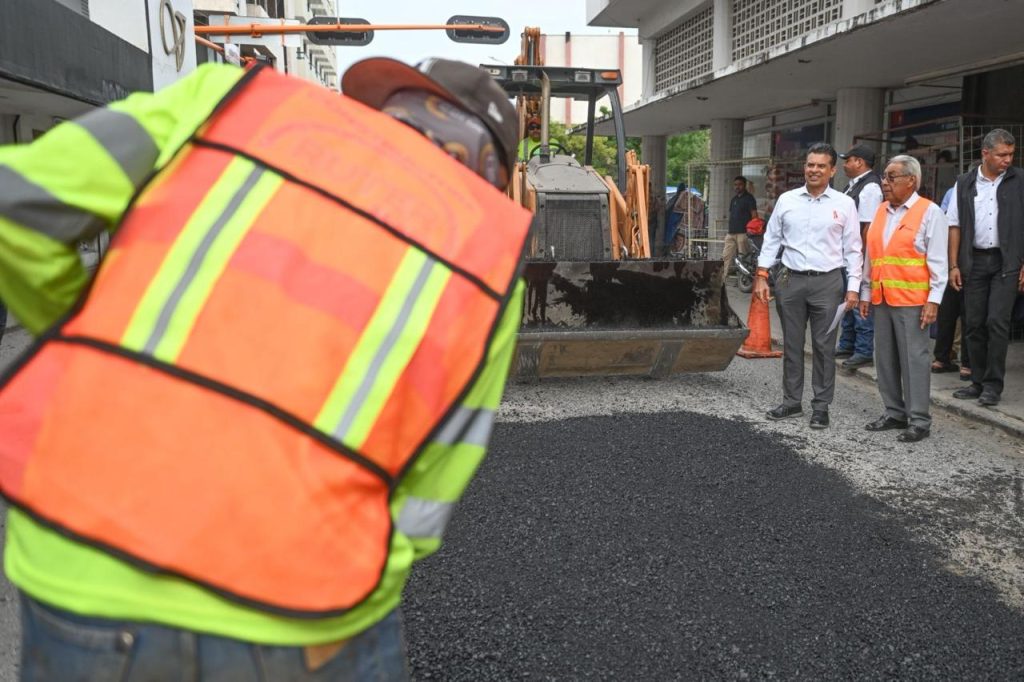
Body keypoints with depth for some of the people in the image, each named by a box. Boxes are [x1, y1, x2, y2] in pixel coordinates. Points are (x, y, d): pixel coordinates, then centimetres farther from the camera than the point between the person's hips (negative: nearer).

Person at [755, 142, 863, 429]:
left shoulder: (844, 204, 0)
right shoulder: (786, 200, 5)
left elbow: (852, 249, 1)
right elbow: (772, 240, 9)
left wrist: (853, 287, -4)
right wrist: (761, 276, 3)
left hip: (827, 282, -2)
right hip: (791, 281, 2)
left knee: (824, 347, 4)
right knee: (791, 345, 10)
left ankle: (821, 406, 14)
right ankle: (791, 401, 22)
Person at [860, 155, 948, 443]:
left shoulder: (930, 212, -3)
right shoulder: (881, 211, 15)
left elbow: (938, 261, -6)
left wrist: (933, 300, -11)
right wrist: (866, 293, 17)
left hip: (911, 300, -6)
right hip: (881, 299, 6)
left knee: (914, 359, -3)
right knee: (885, 358, 11)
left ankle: (919, 421, 4)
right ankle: (894, 413, 23)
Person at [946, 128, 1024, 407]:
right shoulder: (964, 184, 6)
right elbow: (955, 225, 6)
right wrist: (954, 265, 1)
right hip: (974, 261, 2)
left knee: (997, 321, -8)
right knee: (974, 323, 6)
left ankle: (993, 384, 1)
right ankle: (978, 382, 17)